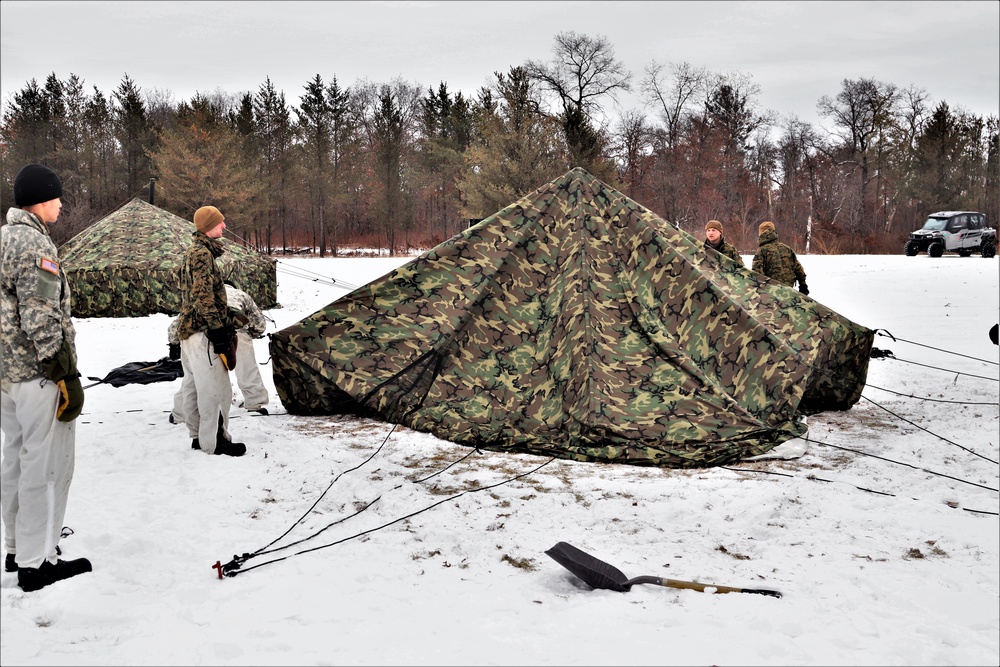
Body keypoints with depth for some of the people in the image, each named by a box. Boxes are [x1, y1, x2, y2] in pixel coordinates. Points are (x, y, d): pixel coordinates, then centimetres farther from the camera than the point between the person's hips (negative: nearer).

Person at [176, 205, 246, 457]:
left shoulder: (194, 251, 18)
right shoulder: (202, 254, -15)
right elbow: (204, 297, -21)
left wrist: (223, 327, 23)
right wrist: (219, 332, -20)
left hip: (189, 330, 11)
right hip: (203, 331, -11)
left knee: (197, 387, 15)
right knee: (215, 389, -5)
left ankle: (199, 436, 24)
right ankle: (215, 442, 1)